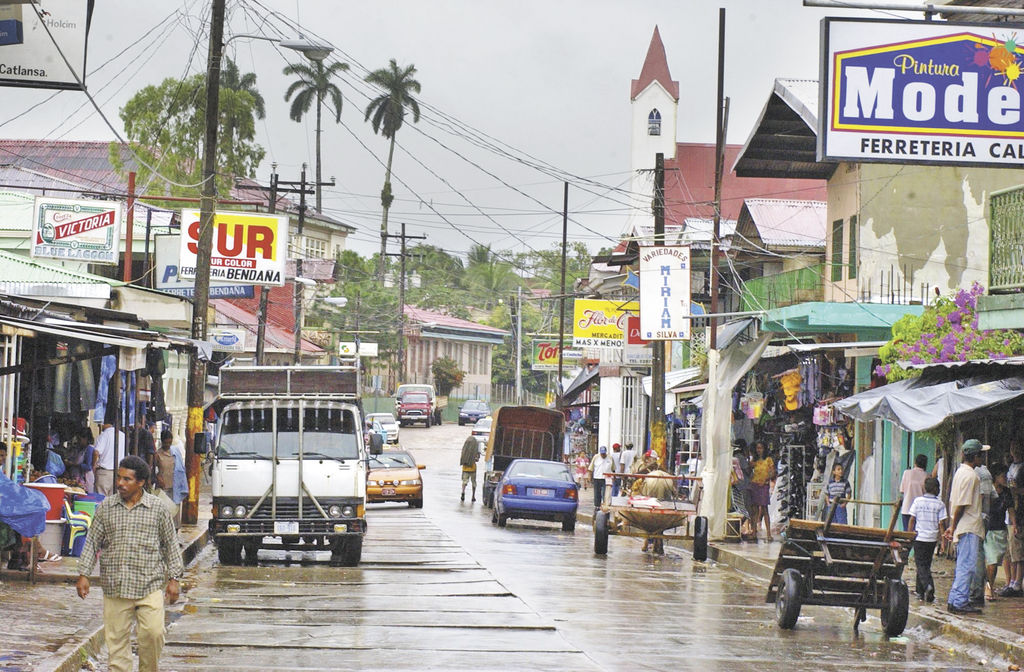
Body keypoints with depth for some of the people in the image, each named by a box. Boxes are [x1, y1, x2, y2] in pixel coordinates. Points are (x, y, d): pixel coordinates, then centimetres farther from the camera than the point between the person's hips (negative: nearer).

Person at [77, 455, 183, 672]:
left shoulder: (158, 508, 3)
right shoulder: (106, 508, 6)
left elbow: (170, 544, 8)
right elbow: (92, 542, 11)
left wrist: (173, 578, 4)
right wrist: (83, 575, 4)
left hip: (150, 585, -2)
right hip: (114, 587, 2)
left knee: (153, 633, -13)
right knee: (116, 638, 2)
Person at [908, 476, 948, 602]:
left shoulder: (917, 501, -3)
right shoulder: (940, 504, -4)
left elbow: (912, 520, -1)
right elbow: (941, 523, -6)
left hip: (919, 537, -1)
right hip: (932, 538, 1)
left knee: (921, 565, 0)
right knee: (926, 564, 14)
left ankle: (928, 586, -24)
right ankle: (920, 591, 19)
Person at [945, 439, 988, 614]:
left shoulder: (960, 471, 15)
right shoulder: (970, 475, -16)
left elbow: (953, 502, 17)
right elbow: (962, 504, -18)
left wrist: (953, 526, 19)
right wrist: (953, 527, -13)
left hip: (962, 527, 10)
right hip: (970, 527, -10)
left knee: (962, 565, 14)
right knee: (967, 565, -8)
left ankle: (954, 600, 17)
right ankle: (960, 602, -9)